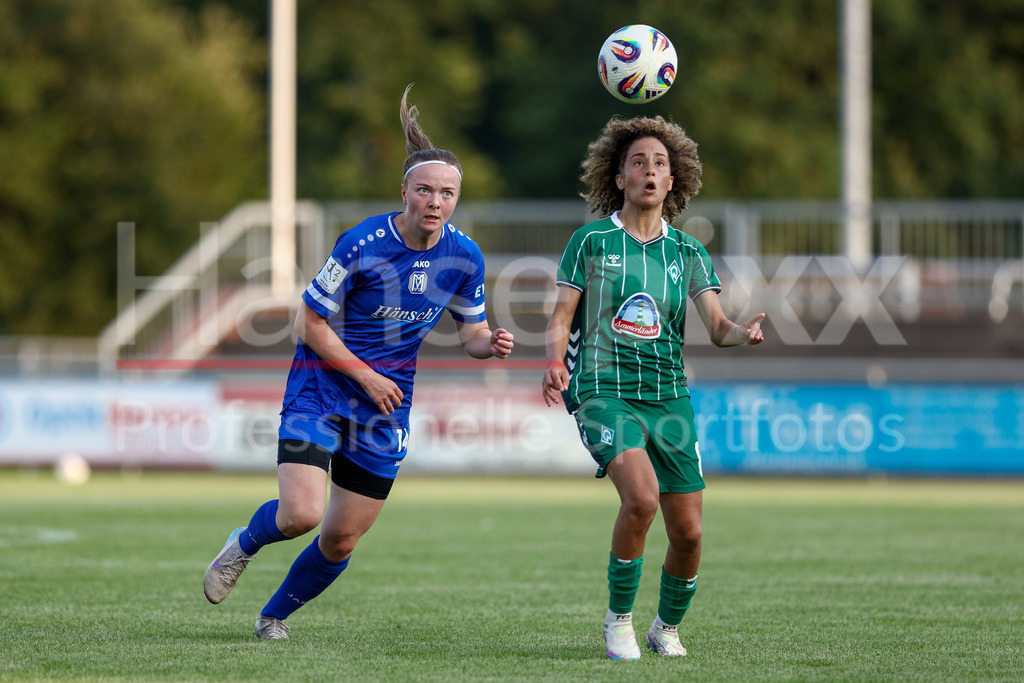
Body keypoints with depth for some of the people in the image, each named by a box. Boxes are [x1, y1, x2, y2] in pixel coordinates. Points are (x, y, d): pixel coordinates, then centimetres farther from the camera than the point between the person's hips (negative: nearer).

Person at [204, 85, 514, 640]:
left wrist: (488, 343, -13)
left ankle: (275, 616, 31)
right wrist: (365, 376, -15)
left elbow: (470, 329, 10)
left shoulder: (465, 257, -5)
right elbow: (310, 323, -11)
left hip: (388, 397, 4)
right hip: (323, 382, -4)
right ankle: (244, 544, 14)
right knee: (301, 514, -21)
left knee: (341, 540, 5)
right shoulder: (362, 244, -18)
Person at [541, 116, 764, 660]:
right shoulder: (591, 241, 3)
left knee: (687, 531, -1)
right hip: (604, 391, -4)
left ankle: (667, 627, 27)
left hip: (669, 395, 4)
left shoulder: (687, 252, 9)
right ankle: (618, 619, -8)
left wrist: (743, 333, -23)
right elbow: (561, 316, 3)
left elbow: (716, 325, 0)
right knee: (641, 497, -28)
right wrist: (555, 361, -17)